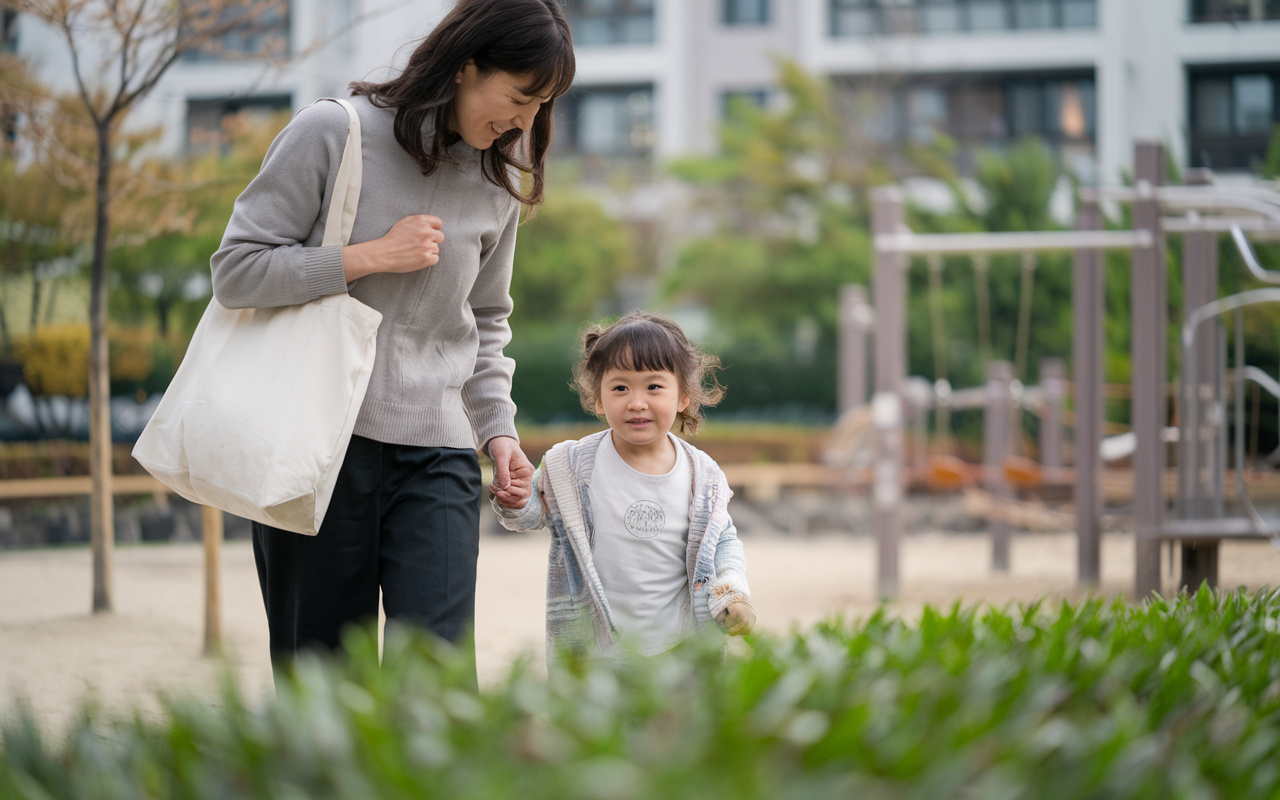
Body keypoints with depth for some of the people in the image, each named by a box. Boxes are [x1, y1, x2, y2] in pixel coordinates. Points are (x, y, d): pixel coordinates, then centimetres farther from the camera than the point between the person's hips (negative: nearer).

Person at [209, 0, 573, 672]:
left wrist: (498, 429, 7)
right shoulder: (333, 133, -5)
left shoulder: (500, 183, 11)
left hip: (436, 453, 3)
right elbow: (236, 272, -6)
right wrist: (370, 257, -11)